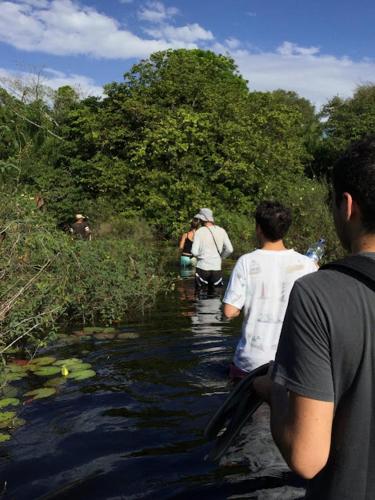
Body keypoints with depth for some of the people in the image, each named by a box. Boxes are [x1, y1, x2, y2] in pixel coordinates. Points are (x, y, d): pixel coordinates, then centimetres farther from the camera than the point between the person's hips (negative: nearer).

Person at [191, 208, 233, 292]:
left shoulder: (200, 232, -9)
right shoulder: (221, 231, 1)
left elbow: (194, 252, -15)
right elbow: (229, 249, -1)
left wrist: (200, 255, 6)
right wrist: (220, 257, 13)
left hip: (202, 267, -3)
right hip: (216, 267, 3)